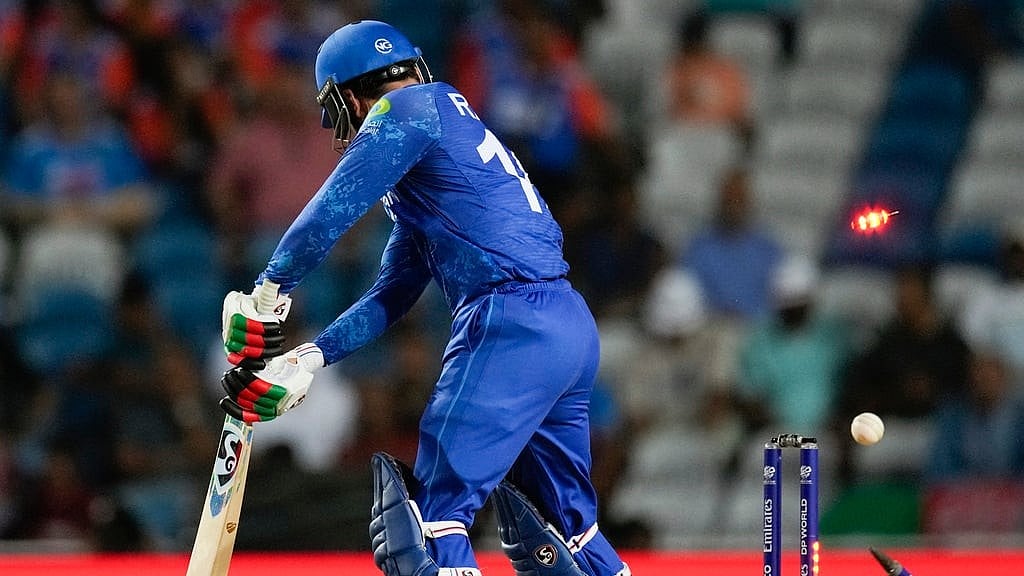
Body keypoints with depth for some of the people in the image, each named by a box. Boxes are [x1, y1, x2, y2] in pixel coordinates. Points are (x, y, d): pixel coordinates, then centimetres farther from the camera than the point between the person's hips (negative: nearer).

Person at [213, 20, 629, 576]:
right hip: (574, 328, 10)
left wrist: (268, 292, 3)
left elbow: (335, 207, -8)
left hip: (512, 323, -10)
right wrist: (307, 358, 17)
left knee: (435, 507, -11)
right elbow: (391, 296, 25)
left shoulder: (410, 108, 1)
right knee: (562, 521, 18)